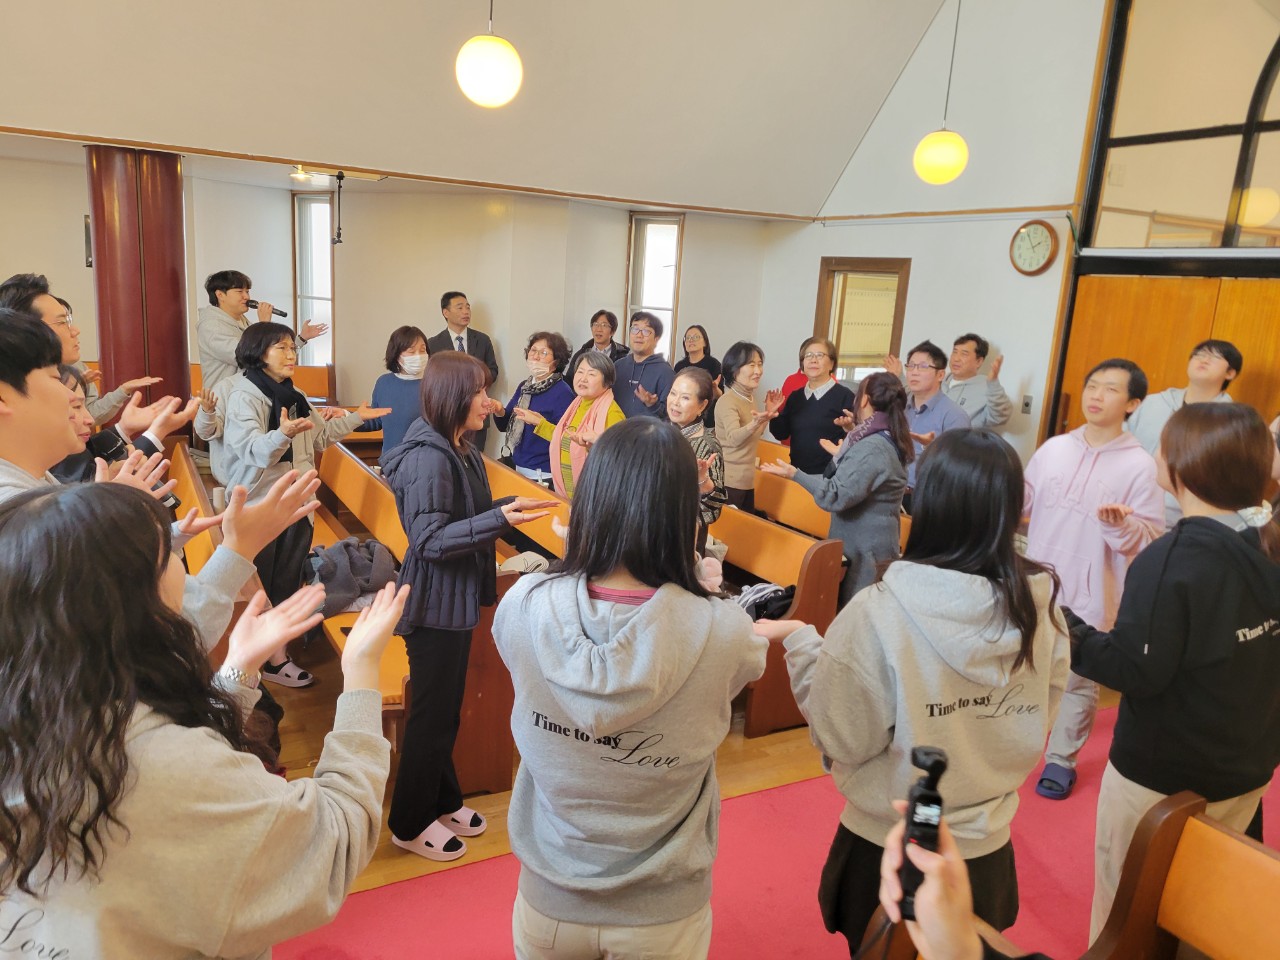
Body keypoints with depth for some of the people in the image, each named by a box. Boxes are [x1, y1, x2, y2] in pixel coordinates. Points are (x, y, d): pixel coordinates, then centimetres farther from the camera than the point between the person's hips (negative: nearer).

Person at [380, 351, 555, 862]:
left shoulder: (464, 451, 6)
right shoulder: (429, 458, -22)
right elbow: (429, 540, -26)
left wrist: (509, 507, 1)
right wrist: (499, 519, -33)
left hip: (457, 599, 9)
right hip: (435, 605, -9)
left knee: (446, 710, 21)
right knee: (432, 716, 5)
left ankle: (442, 802, 39)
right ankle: (410, 824, 24)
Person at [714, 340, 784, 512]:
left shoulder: (751, 397, 9)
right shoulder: (727, 401, -16)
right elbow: (733, 438, -31)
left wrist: (768, 413, 7)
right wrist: (755, 423, -48)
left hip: (747, 479, 8)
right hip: (728, 481, -8)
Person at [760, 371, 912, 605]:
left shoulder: (872, 448, -23)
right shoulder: (888, 441, 9)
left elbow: (837, 496, -25)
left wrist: (794, 474, -19)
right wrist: (843, 456, 35)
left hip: (863, 551, -10)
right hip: (869, 545, 10)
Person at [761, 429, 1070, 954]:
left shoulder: (878, 615, -29)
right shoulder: (1041, 604, -14)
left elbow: (842, 737, -17)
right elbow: (1036, 726, -2)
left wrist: (798, 640, -8)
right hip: (988, 851, 4)